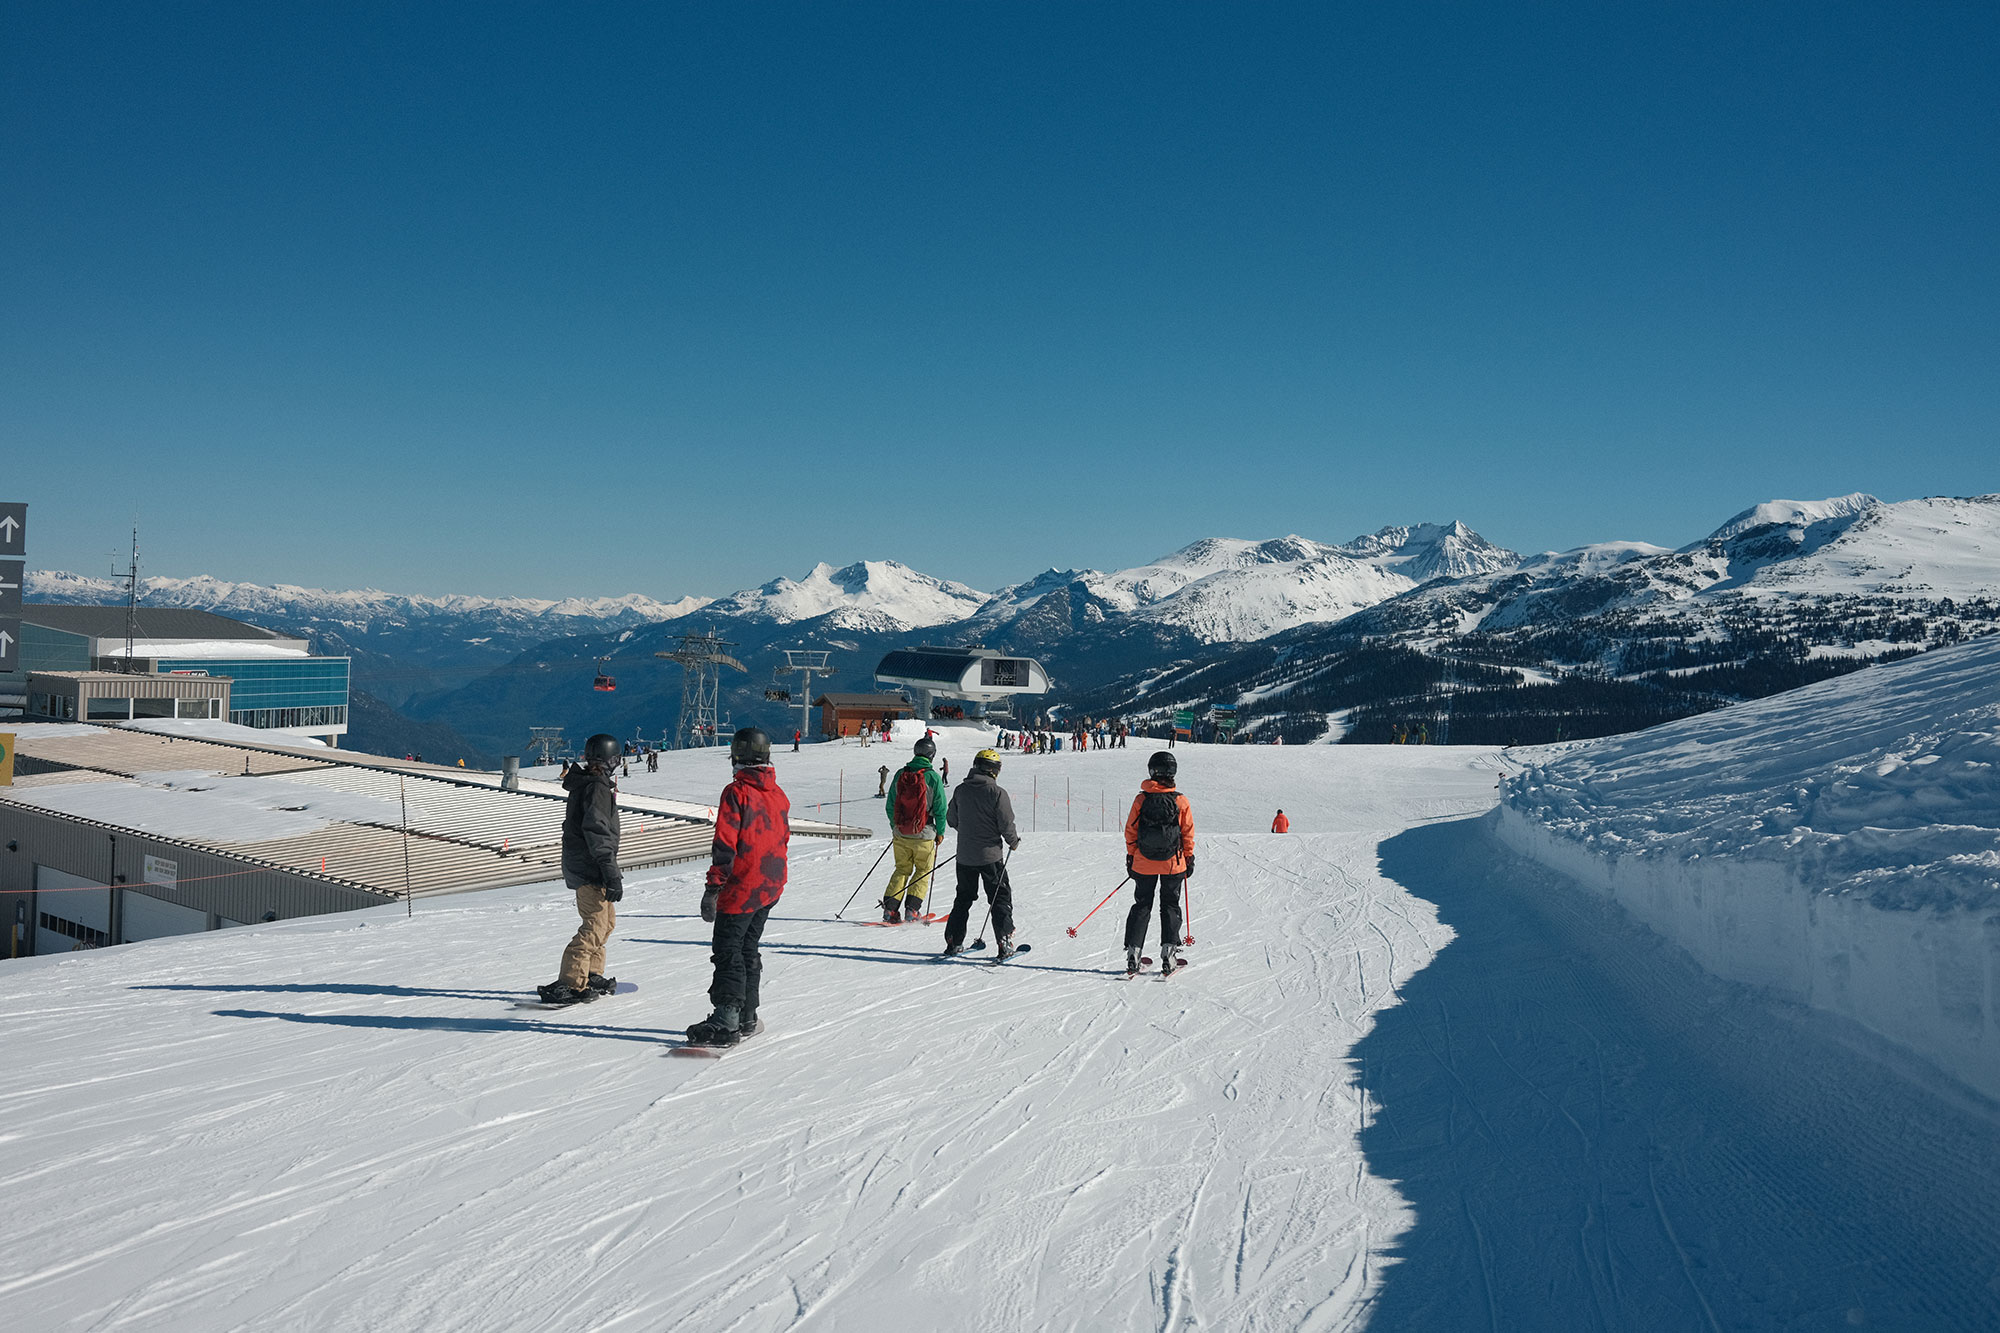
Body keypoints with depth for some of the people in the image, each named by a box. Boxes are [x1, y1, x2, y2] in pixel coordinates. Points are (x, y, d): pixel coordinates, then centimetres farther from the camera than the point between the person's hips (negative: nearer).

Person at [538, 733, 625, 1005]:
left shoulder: (583, 782, 14)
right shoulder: (597, 787, -17)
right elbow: (597, 832, -23)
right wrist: (611, 874, -24)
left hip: (578, 865, 10)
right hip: (590, 869, -10)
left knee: (607, 919, 20)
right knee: (596, 925, -11)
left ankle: (591, 975, 26)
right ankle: (568, 984, -13)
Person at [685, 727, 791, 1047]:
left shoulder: (736, 792, -14)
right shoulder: (779, 794, 9)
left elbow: (725, 845, -17)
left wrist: (713, 889, -14)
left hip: (741, 888, -7)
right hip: (771, 888, 8)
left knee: (727, 952, -2)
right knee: (748, 950, 16)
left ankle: (726, 1021, -5)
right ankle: (747, 1018, 20)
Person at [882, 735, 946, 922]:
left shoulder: (900, 774, 0)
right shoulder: (933, 777, -12)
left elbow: (890, 805, 7)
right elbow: (940, 808, -8)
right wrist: (940, 832, 4)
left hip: (900, 835, 4)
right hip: (924, 835, -3)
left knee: (902, 870, 16)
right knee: (923, 871, 13)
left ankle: (890, 908, 7)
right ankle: (912, 909, 4)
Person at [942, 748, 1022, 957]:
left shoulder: (961, 790, 1)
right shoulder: (997, 792, -15)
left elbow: (951, 819, 10)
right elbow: (1007, 824, -14)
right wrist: (1013, 841, 6)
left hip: (965, 855, 5)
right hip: (990, 855, -4)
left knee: (963, 898, 18)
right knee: (1000, 898, 6)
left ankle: (953, 941, 17)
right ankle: (1004, 943, 1)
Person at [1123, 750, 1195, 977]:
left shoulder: (1141, 799, -6)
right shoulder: (1180, 801, -7)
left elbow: (1130, 830, -1)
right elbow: (1188, 833, -1)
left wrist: (1130, 857, 10)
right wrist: (1189, 859, 11)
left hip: (1144, 864, 1)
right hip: (1173, 864, -1)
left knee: (1141, 905, 12)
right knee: (1170, 906, 11)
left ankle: (1132, 951, 6)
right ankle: (1169, 952, 2)